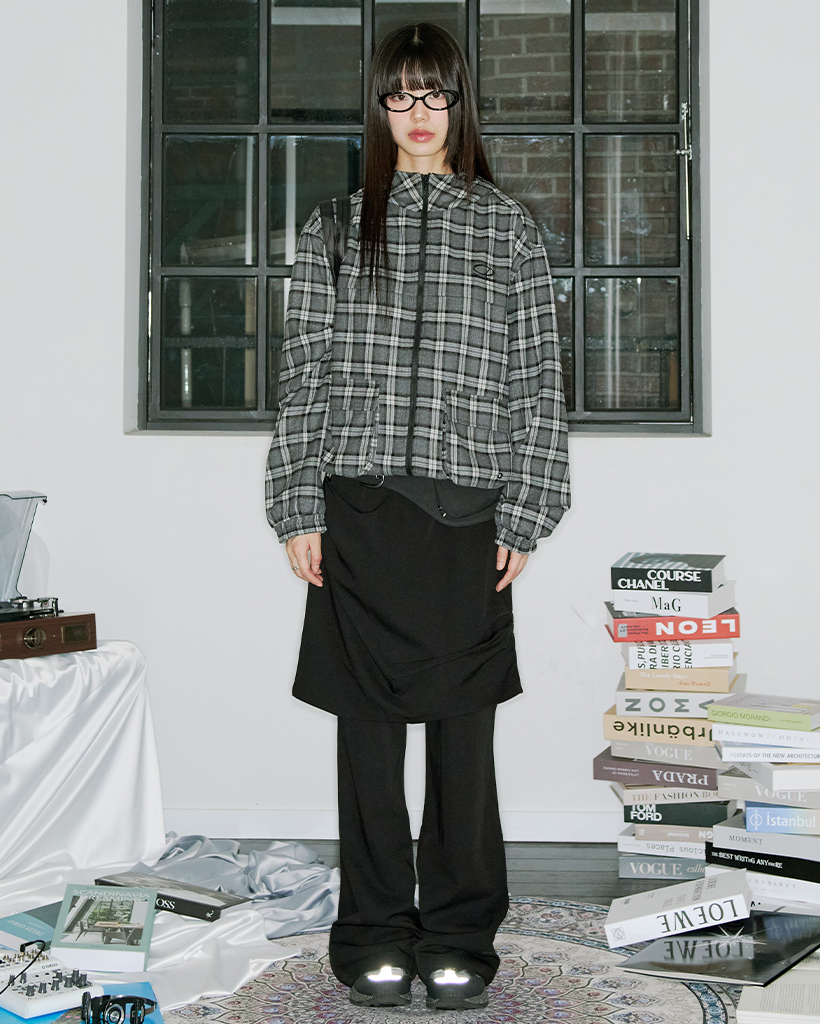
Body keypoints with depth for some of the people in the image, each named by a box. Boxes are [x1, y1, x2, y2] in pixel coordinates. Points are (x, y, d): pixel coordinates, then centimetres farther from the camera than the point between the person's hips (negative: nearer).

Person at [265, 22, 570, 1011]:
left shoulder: (507, 226, 9)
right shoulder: (335, 223, 10)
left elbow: (535, 376, 6)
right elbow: (304, 373, 7)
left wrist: (524, 511, -2)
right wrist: (299, 506, 0)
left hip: (469, 510, 0)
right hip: (360, 506, 1)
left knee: (463, 725, 4)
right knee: (368, 723, 5)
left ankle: (459, 932, 17)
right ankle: (374, 931, 17)